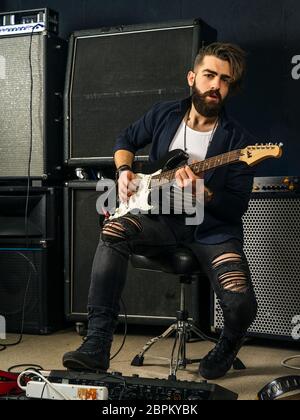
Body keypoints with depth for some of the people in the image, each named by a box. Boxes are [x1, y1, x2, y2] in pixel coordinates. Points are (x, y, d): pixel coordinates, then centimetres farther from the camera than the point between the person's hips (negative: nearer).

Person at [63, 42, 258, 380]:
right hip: (164, 218, 3)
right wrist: (124, 171, 3)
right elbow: (126, 140, 23)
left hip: (213, 228, -2)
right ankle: (96, 346, -26)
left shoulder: (237, 140, -7)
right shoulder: (164, 115, 3)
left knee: (241, 303, -25)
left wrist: (199, 192, -27)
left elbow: (237, 207, -10)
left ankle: (228, 346, 17)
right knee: (114, 231, -29)